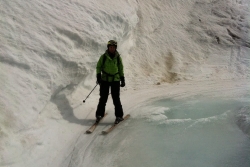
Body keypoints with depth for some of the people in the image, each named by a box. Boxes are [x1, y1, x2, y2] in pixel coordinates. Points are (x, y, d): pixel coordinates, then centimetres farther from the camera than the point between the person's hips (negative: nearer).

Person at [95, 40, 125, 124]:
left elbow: (121, 69, 12)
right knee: (103, 98, 2)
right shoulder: (103, 56, 0)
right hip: (105, 79, 0)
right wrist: (98, 76, -5)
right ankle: (99, 114, 16)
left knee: (116, 98, -2)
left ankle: (119, 116, 9)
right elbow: (99, 66, 7)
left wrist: (122, 80, 8)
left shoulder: (118, 57, 4)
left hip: (115, 80, 0)